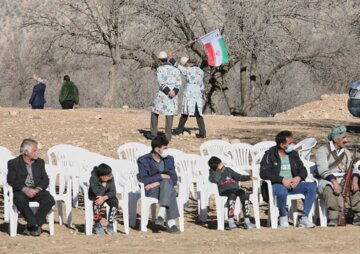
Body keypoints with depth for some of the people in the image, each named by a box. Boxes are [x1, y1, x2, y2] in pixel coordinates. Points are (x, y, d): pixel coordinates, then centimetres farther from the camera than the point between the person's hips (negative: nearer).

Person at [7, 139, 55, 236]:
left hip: (37, 190, 3)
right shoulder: (13, 163, 4)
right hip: (21, 191, -3)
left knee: (49, 200, -27)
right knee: (20, 200, -38)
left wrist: (38, 189, -15)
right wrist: (25, 189, -23)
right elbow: (11, 180, -7)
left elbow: (45, 180, 7)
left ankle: (31, 226, -19)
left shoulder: (40, 162, 15)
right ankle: (35, 225, -25)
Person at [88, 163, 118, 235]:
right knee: (97, 202, -36)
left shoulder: (110, 178, -18)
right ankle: (97, 225, -16)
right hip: (94, 196, -3)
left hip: (107, 196, 3)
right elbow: (98, 193, -34)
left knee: (115, 201, -27)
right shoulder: (93, 179, -28)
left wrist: (104, 198, -37)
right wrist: (104, 183, -34)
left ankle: (110, 225, -16)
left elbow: (113, 192, -21)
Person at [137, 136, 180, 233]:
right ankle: (171, 223, -44)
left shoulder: (169, 159, 13)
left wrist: (158, 183, -13)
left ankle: (161, 215, -46)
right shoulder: (143, 160, 1)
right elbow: (142, 180, -11)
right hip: (150, 191, -3)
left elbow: (174, 179, 3)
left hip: (166, 187, 3)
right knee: (170, 192, -34)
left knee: (166, 183, -36)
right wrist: (161, 176, -14)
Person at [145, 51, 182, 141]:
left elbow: (161, 82, -16)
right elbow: (178, 83, 0)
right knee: (169, 114, 4)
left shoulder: (160, 69, -4)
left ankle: (153, 134, 13)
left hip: (163, 94, -4)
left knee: (155, 111, 13)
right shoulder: (175, 69, 10)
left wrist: (169, 92, -20)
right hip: (173, 94, 4)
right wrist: (174, 91, -13)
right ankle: (168, 136, 0)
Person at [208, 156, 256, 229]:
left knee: (244, 194, -29)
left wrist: (249, 177, 13)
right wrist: (219, 169, -8)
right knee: (232, 194, -38)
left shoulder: (227, 170, 25)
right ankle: (231, 220, -39)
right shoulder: (213, 174, 12)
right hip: (224, 191, -4)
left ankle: (247, 221, -29)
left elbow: (239, 177, 26)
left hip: (236, 188, 4)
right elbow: (215, 180, -12)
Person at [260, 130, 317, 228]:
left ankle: (304, 218, -19)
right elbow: (263, 173, -12)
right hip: (276, 185, -5)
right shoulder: (270, 155, -2)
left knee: (312, 186, -20)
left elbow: (303, 170, 15)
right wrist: (282, 180, -21)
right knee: (282, 191, -41)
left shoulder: (294, 154, 15)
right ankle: (283, 217, -14)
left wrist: (299, 178, -10)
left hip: (293, 185, 5)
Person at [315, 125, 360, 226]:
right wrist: (334, 182, -30)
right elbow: (323, 170, -16)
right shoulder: (323, 151, -4)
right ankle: (333, 217, -41)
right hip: (327, 180, -6)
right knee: (329, 189, -38)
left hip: (343, 180, 6)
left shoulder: (346, 152, 17)